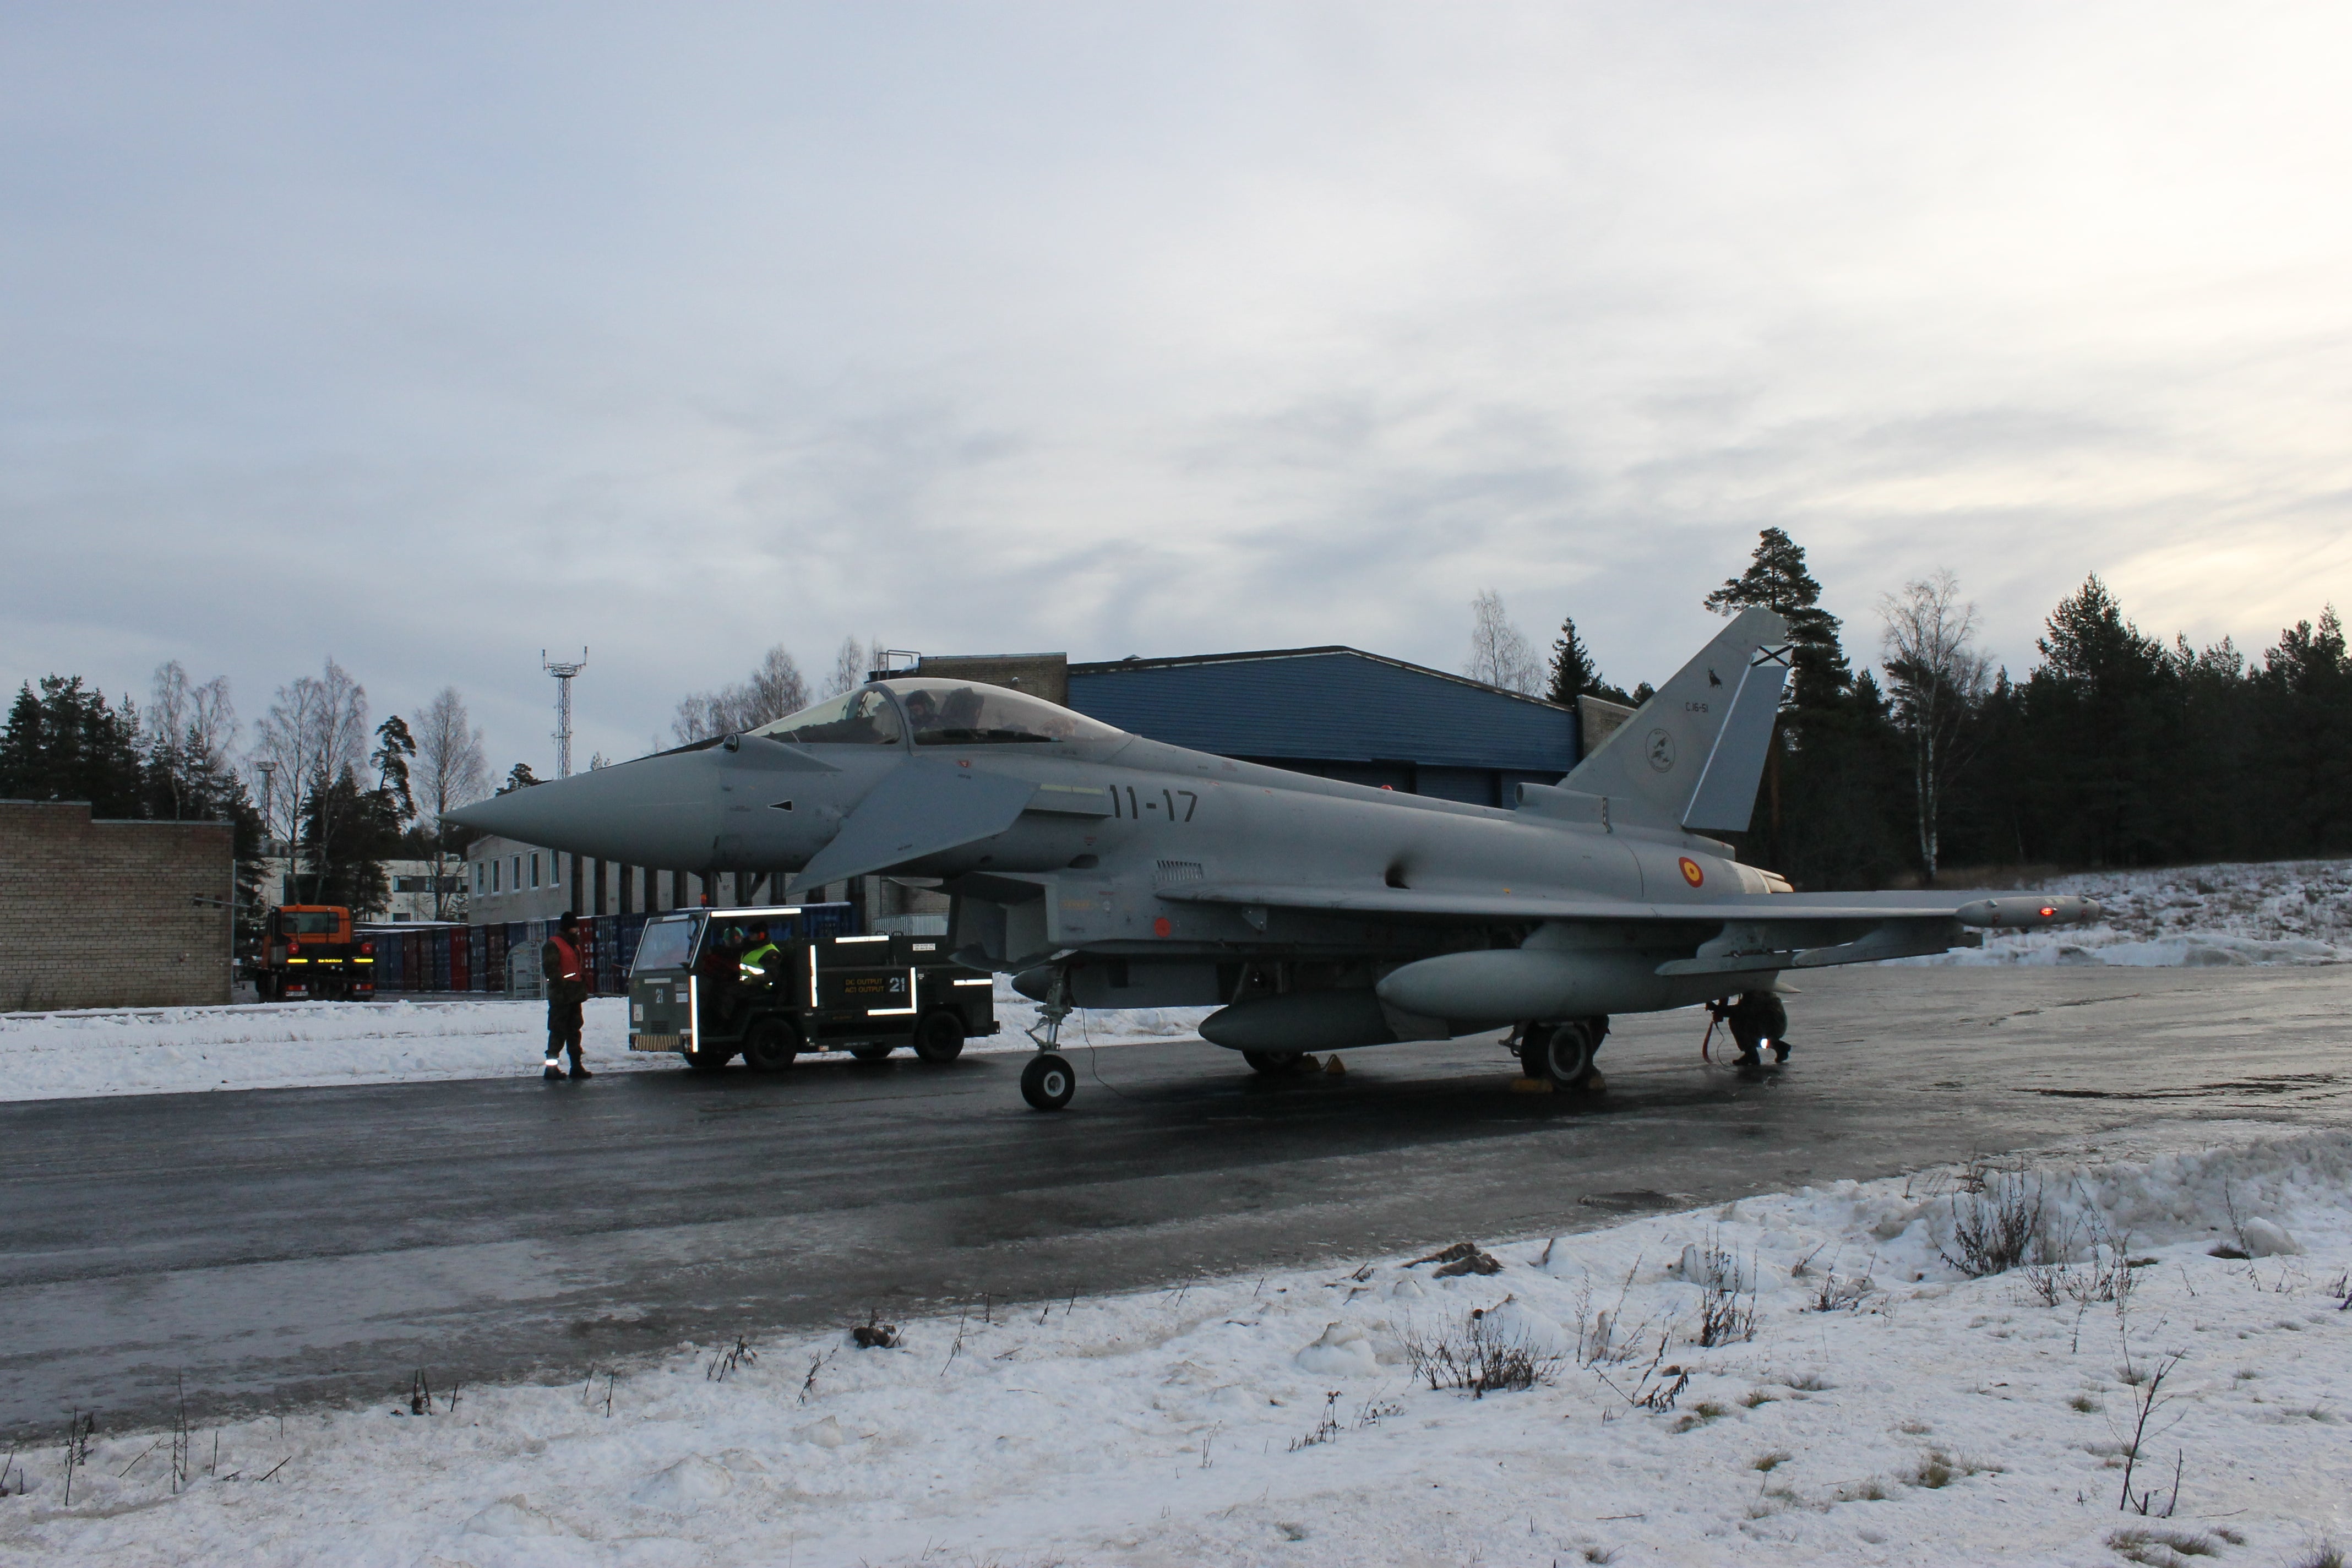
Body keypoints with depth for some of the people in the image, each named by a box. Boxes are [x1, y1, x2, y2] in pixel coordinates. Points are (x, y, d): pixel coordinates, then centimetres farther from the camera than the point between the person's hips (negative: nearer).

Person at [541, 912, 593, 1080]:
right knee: (558, 1032, -7)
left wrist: (583, 990, 18)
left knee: (574, 1031, 12)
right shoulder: (553, 945, -9)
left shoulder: (576, 945, 20)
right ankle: (552, 1067, -4)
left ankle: (576, 1065, 17)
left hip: (574, 996, 9)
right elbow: (550, 969, -17)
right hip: (561, 997, -9)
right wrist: (560, 986, -23)